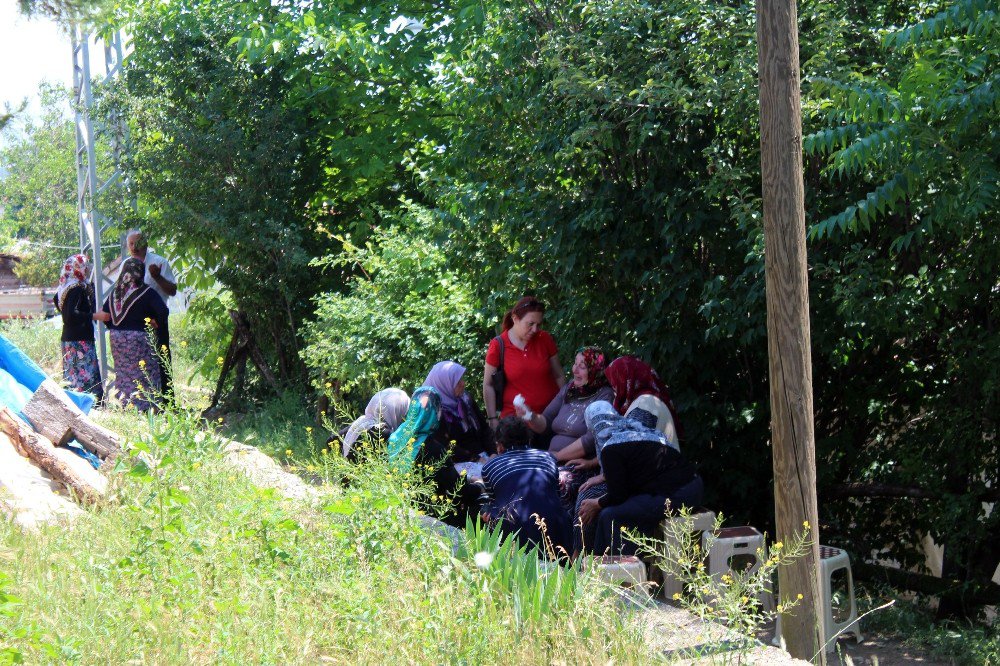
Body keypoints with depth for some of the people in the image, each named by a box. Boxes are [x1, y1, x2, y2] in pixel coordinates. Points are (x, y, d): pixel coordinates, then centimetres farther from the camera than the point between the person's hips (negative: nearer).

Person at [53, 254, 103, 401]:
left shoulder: (65, 287, 11)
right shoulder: (78, 288, -15)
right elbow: (72, 314, -24)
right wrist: (94, 316, -22)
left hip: (68, 338, 10)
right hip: (80, 340, -10)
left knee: (72, 376, 9)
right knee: (86, 377, -11)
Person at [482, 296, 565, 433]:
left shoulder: (545, 339, 0)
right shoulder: (498, 345, -7)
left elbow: (559, 376, 9)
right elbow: (488, 385, 0)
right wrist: (493, 419, -3)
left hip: (550, 411, 2)